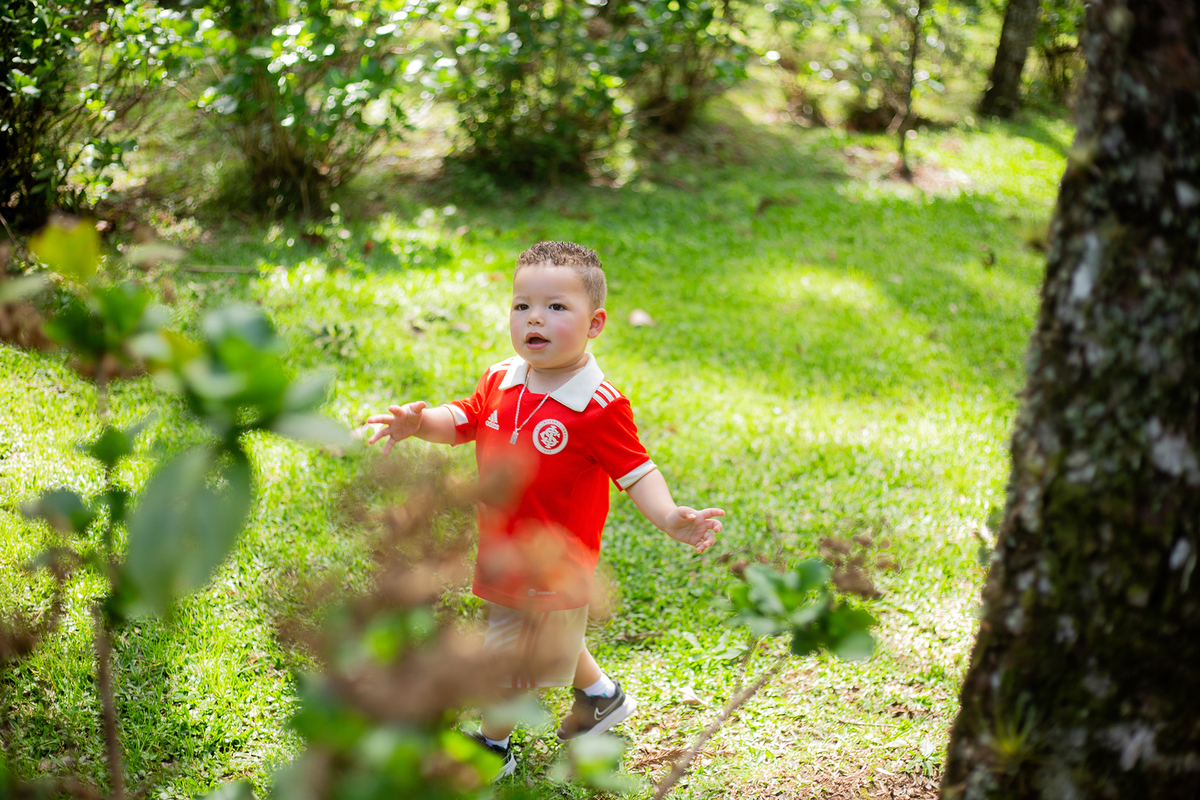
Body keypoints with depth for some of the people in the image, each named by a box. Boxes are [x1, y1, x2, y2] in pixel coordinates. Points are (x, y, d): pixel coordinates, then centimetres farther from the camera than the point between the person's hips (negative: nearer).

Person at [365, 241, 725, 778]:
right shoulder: (501, 382, -4)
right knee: (551, 642, 29)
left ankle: (492, 745, 32)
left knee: (516, 657, 8)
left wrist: (670, 518, -35)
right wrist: (420, 422, -13)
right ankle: (601, 696, 54)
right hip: (503, 549, 7)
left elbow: (636, 472, -19)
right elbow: (461, 420, 9)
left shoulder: (599, 406, -22)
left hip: (553, 562, -7)